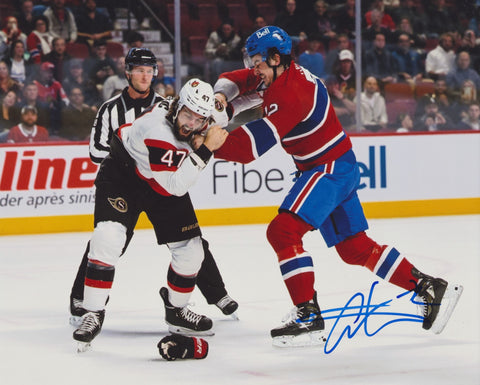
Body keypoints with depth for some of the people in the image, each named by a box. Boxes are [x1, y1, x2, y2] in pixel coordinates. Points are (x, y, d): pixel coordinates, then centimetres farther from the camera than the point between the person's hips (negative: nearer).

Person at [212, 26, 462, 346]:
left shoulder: (291, 93, -25)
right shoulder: (276, 74, 4)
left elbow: (256, 143, -32)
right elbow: (237, 80, 15)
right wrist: (221, 96, -7)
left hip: (331, 169, -10)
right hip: (329, 168, 10)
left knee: (283, 231, -21)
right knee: (355, 247, 13)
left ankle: (309, 318, -22)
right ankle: (431, 288, 19)